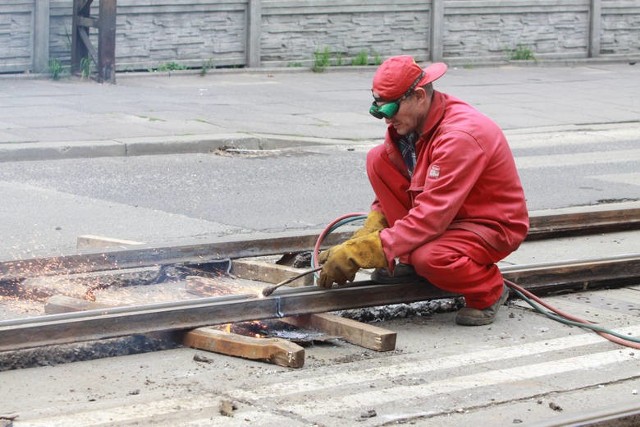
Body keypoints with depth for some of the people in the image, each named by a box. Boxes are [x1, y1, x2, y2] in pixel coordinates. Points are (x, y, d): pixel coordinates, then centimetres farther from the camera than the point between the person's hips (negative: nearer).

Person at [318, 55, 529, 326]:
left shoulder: (459, 136, -31)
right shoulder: (408, 122, -5)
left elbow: (431, 217, -35)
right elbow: (390, 185, 6)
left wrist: (359, 254, -35)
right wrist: (361, 240, -11)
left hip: (492, 226, -8)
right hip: (446, 213, 8)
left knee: (428, 257, -38)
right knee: (378, 159, -7)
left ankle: (489, 291, -5)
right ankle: (409, 260, 2)